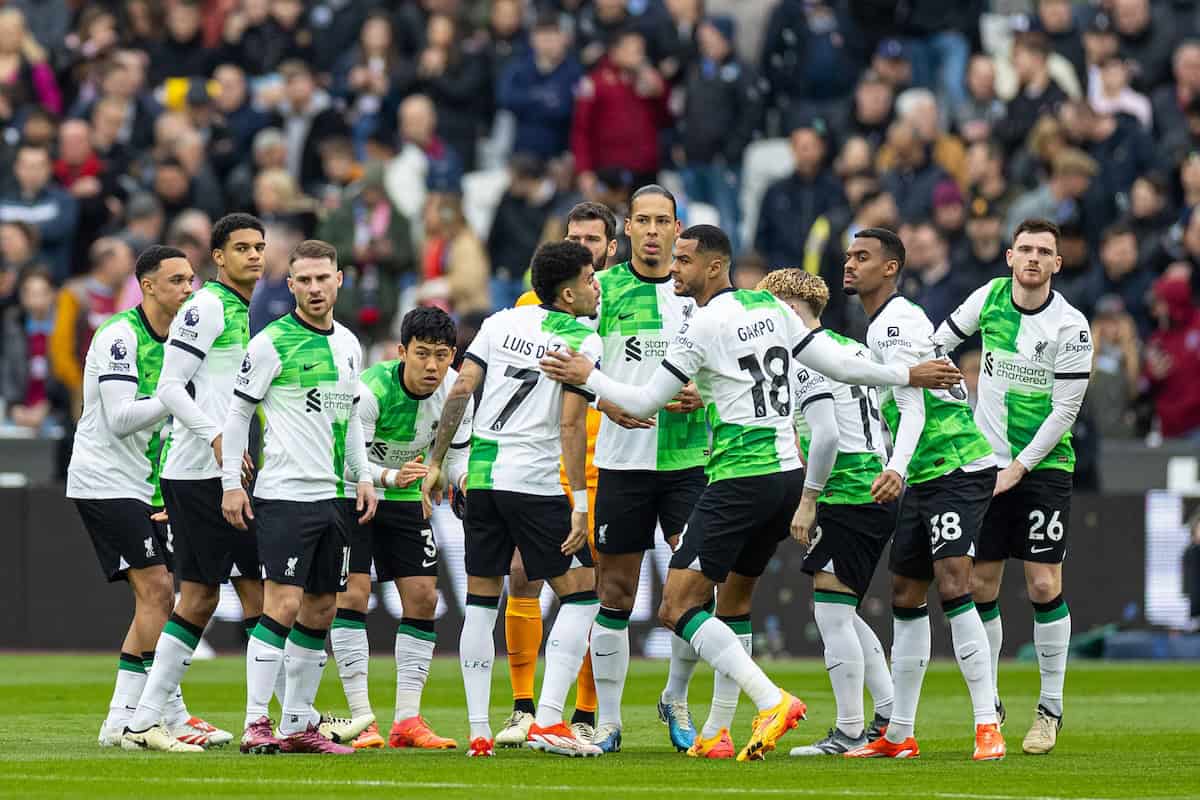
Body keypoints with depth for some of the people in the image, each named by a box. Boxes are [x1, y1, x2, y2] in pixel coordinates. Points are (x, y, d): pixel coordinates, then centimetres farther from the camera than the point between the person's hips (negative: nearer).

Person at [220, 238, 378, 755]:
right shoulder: (272, 343, -7)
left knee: (321, 610, 8)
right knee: (283, 604, -14)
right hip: (285, 494, -7)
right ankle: (256, 725, -13)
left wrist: (363, 477, 15)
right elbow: (236, 413, -4)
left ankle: (298, 725, 14)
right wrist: (231, 484, -9)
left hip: (337, 497, 7)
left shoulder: (348, 344, 13)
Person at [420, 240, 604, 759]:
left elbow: (460, 390, 5)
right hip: (536, 482, -5)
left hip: (482, 477, 5)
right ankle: (548, 721, -8)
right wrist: (581, 503, -10)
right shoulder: (584, 342, -4)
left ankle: (478, 731, 9)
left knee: (481, 601, 12)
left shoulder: (500, 323, 10)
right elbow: (571, 425, -11)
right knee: (581, 595, 3)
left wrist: (436, 462, 11)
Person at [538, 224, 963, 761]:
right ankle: (715, 733, 16)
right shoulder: (771, 309, 10)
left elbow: (644, 402, -5)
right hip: (787, 472, 9)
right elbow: (839, 365, 12)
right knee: (733, 603, 18)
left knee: (677, 609, -9)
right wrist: (908, 375, 24)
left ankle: (771, 701, -22)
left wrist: (587, 377, 9)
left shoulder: (703, 326, -9)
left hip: (740, 478, -8)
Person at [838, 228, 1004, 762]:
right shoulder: (880, 325, 17)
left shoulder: (897, 322, -13)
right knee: (905, 595, 10)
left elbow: (914, 406, -24)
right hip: (924, 476, 11)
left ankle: (987, 726, -22)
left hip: (958, 466, -11)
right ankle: (899, 735, 16)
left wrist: (896, 469, -36)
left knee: (953, 584, -20)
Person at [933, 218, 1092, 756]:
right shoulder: (990, 297, 1)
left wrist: (1019, 468, -14)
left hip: (1043, 465, -4)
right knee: (979, 586, 1)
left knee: (1044, 585, -9)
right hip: (985, 464, 4)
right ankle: (988, 705, 12)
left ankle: (1051, 709, 1)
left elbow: (1065, 409, -11)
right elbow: (938, 340, 16)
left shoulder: (1071, 326, -12)